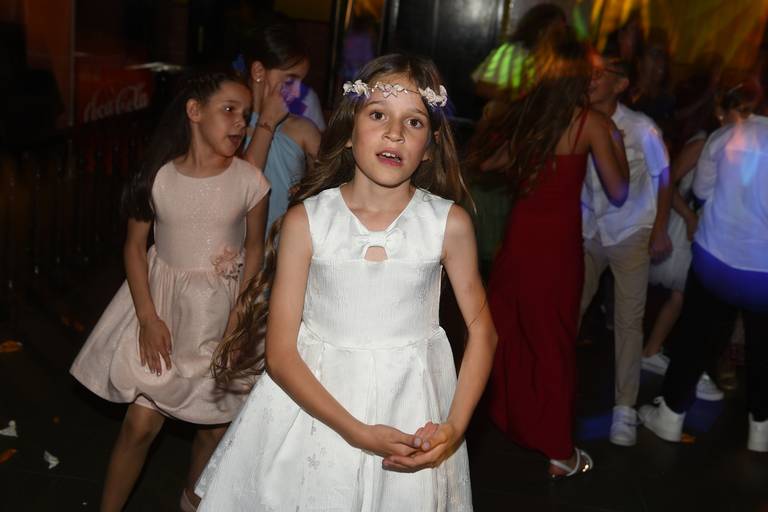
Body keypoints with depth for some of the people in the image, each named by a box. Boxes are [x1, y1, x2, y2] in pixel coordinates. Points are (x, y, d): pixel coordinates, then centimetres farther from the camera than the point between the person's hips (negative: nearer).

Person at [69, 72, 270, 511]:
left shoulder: (250, 181, -10)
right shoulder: (159, 176, -9)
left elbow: (255, 248, -1)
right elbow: (135, 245, -1)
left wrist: (236, 320, -7)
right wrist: (147, 317, -8)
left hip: (222, 309, 0)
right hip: (163, 301, 0)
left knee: (216, 423, 10)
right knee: (142, 422, 0)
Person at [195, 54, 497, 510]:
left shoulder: (449, 224, -9)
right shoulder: (306, 221, -11)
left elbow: (482, 328, 1)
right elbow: (280, 353, -11)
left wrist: (455, 427, -10)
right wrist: (358, 433, -20)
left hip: (412, 409, 1)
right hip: (314, 401, 0)